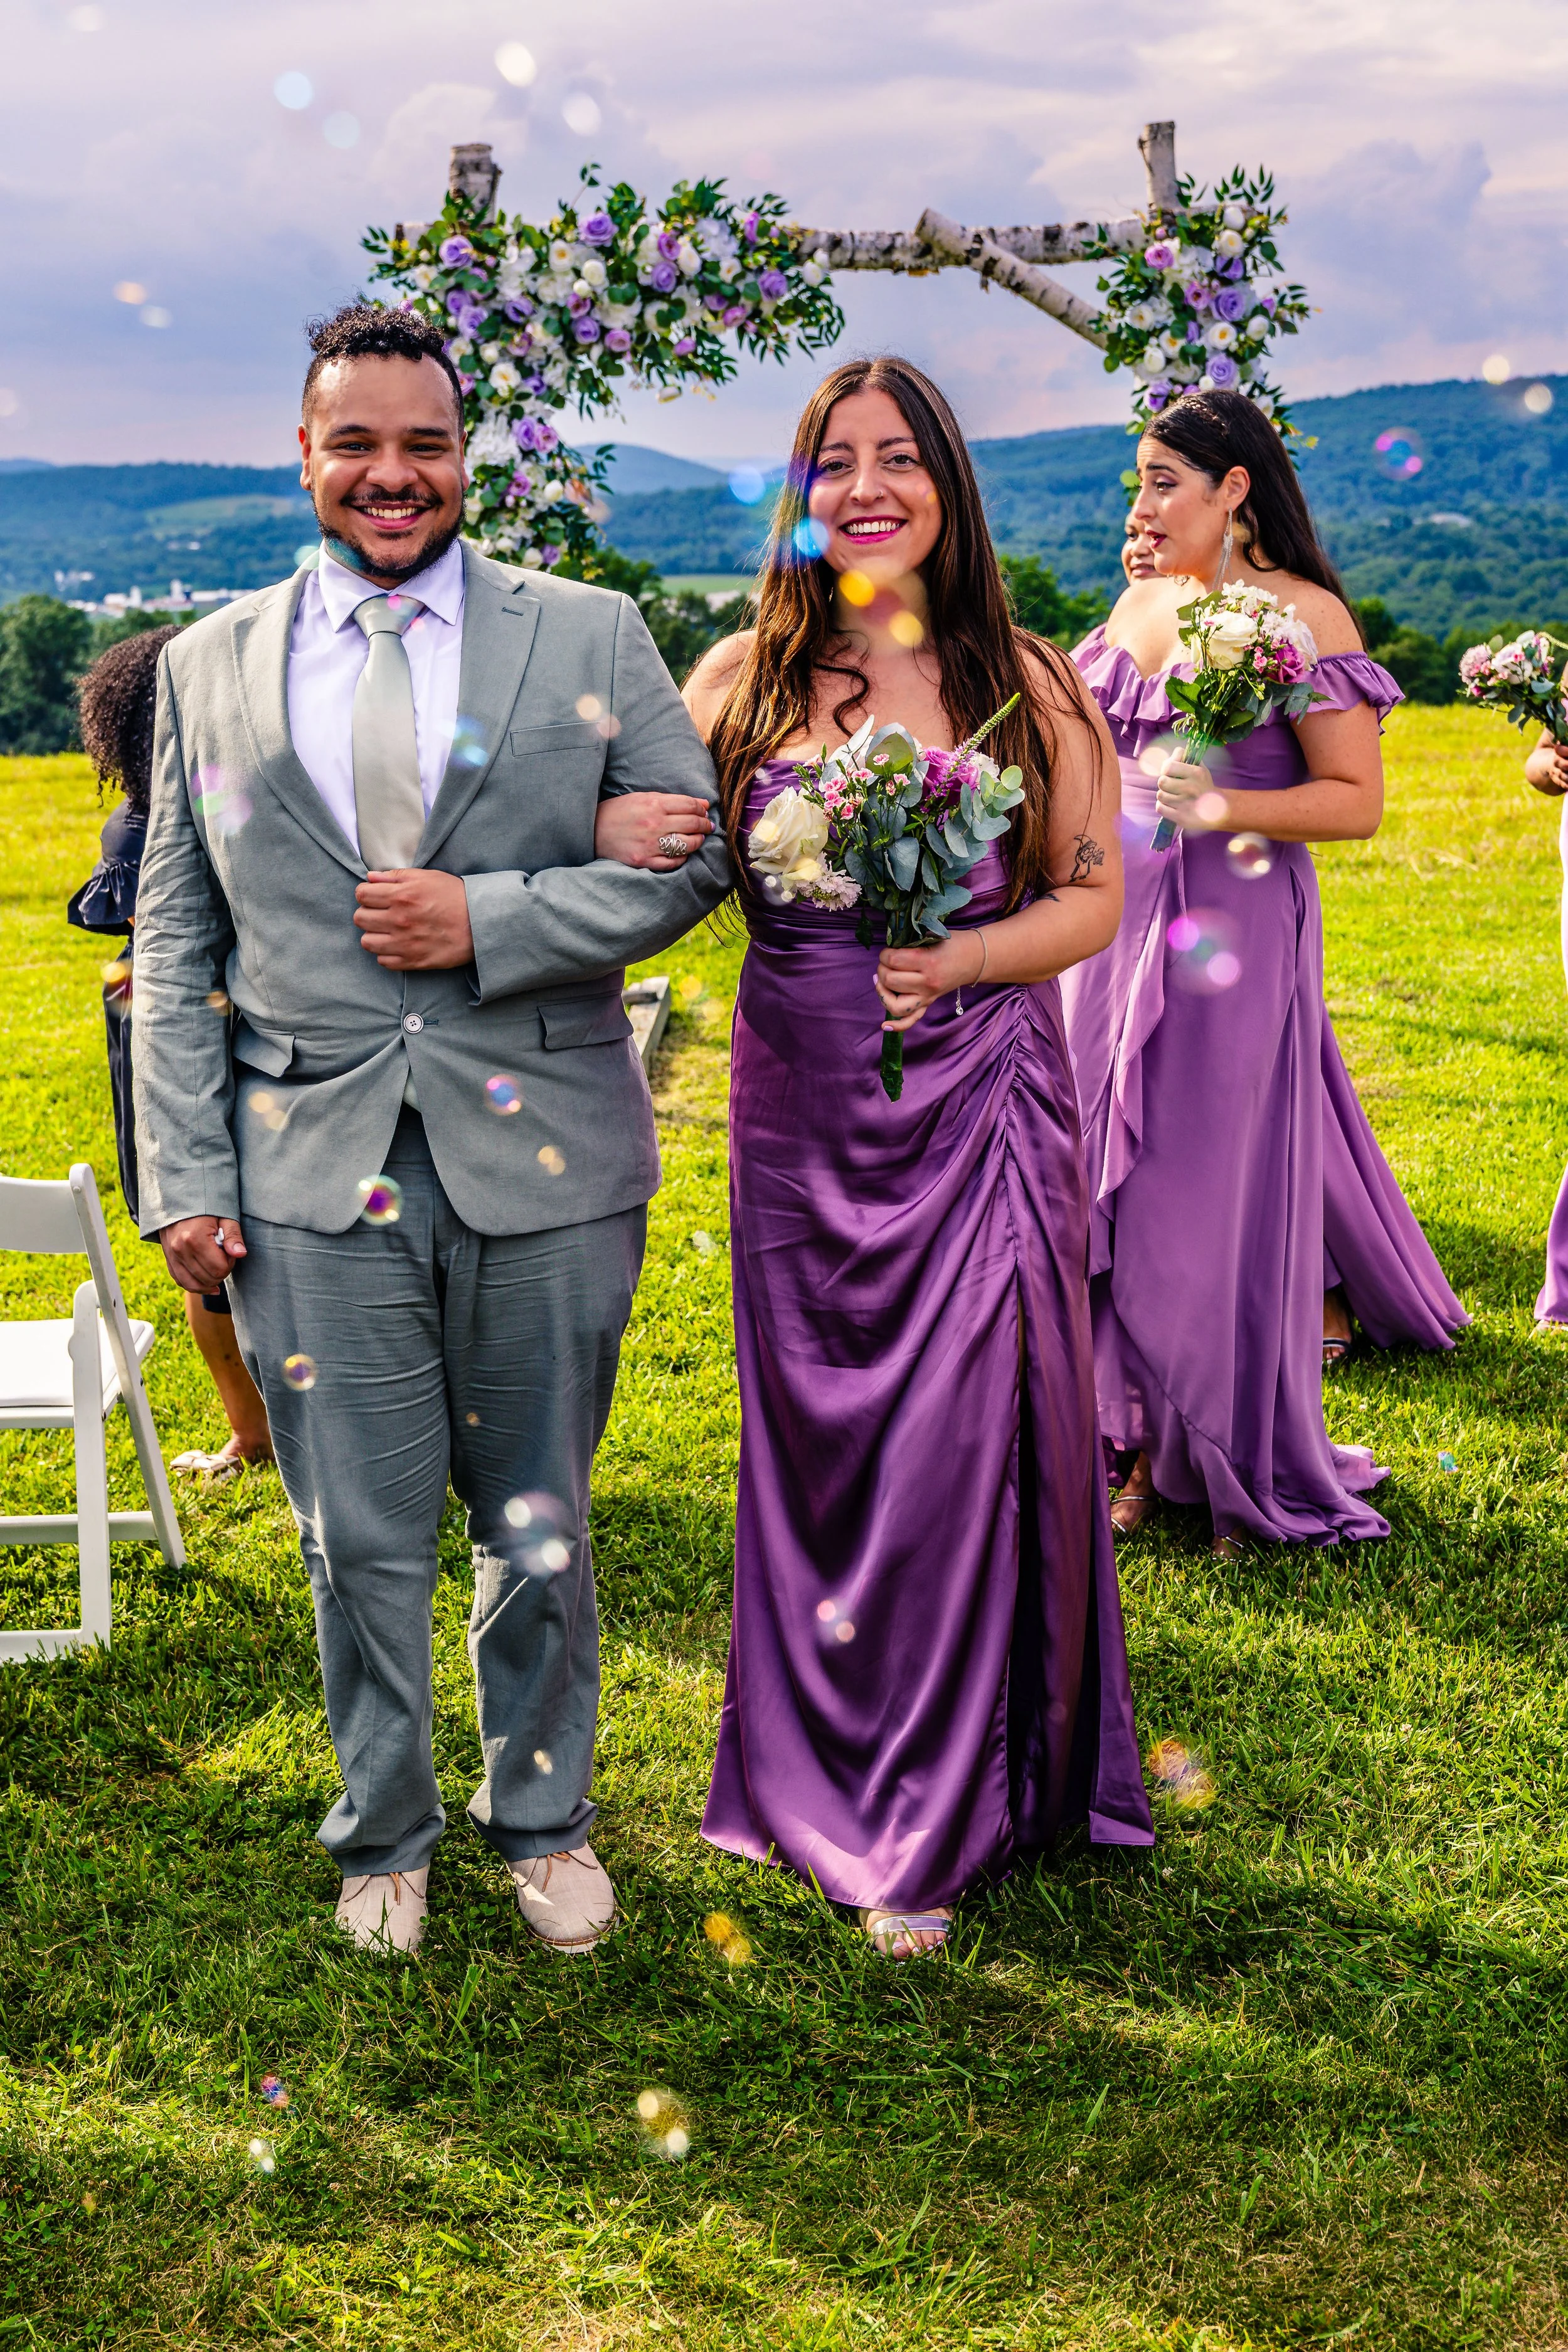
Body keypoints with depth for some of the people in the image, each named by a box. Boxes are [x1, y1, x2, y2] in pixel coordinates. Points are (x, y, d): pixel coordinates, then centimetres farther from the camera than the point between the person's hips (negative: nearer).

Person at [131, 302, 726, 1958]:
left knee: (539, 1529, 12)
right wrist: (183, 1175, 1)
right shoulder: (210, 665, 9)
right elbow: (175, 938, 8)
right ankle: (383, 1831, 32)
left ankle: (541, 1816, 34)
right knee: (359, 1544, 9)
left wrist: (489, 921, -12)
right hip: (313, 1179, 1)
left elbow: (694, 856, 2)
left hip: (542, 1162, 0)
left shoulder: (589, 634, 4)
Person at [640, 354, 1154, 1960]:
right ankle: (835, 1767, 28)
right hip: (802, 1106, 2)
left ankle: (933, 1829, 14)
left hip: (980, 1103, -1)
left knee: (963, 1438, -1)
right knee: (819, 1435, 9)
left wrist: (959, 957, -15)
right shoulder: (742, 680, 5)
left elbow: (1094, 897, 3)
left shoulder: (1025, 684, 2)